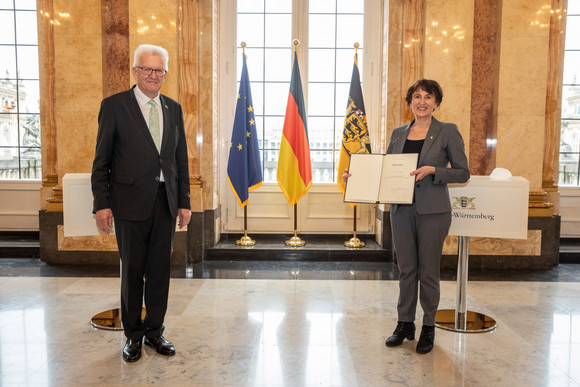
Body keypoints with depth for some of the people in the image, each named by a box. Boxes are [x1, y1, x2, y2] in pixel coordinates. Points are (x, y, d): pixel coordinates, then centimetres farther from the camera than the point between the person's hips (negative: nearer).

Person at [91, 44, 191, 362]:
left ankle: (154, 331, 27)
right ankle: (133, 335, 25)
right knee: (132, 271, 8)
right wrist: (101, 204, -8)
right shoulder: (114, 106, -1)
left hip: (165, 203, 4)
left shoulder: (173, 109, 11)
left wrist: (184, 202, 7)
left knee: (160, 270, 10)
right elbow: (101, 161, -2)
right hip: (131, 203, -3)